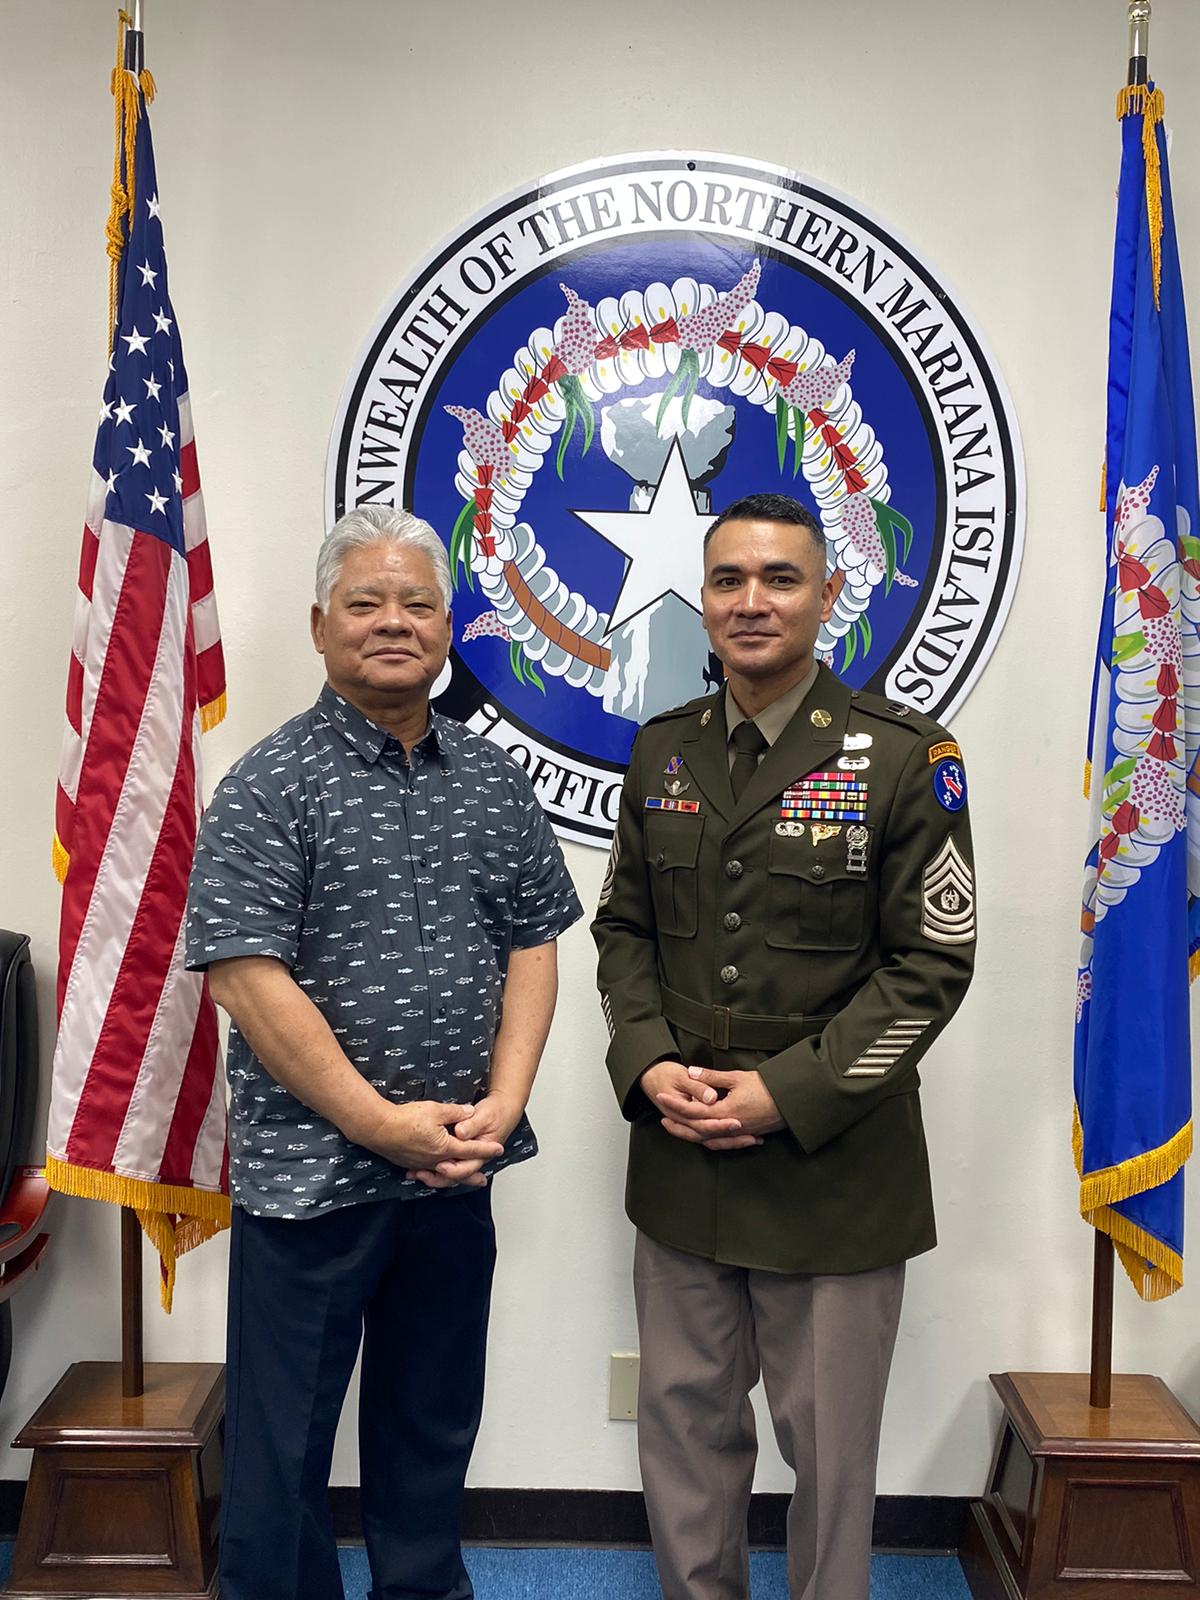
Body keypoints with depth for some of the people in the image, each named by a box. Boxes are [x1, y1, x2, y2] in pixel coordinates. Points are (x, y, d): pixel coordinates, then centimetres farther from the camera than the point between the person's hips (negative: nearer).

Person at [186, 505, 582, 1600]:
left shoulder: (496, 781, 5)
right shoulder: (271, 785, -10)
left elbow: (533, 946, 6)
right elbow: (243, 975, -16)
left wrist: (499, 1105, -7)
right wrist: (381, 1121, -17)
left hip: (457, 1168, 5)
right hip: (309, 1169, -4)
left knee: (435, 1422, 22)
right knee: (283, 1437, 11)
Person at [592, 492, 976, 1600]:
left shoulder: (902, 757, -10)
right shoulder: (663, 751, 5)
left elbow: (933, 960, -11)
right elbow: (624, 926, 10)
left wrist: (790, 1092, -16)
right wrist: (649, 1065, -6)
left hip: (835, 1166, -4)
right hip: (679, 1155, 4)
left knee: (830, 1443, 13)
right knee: (685, 1422, 19)